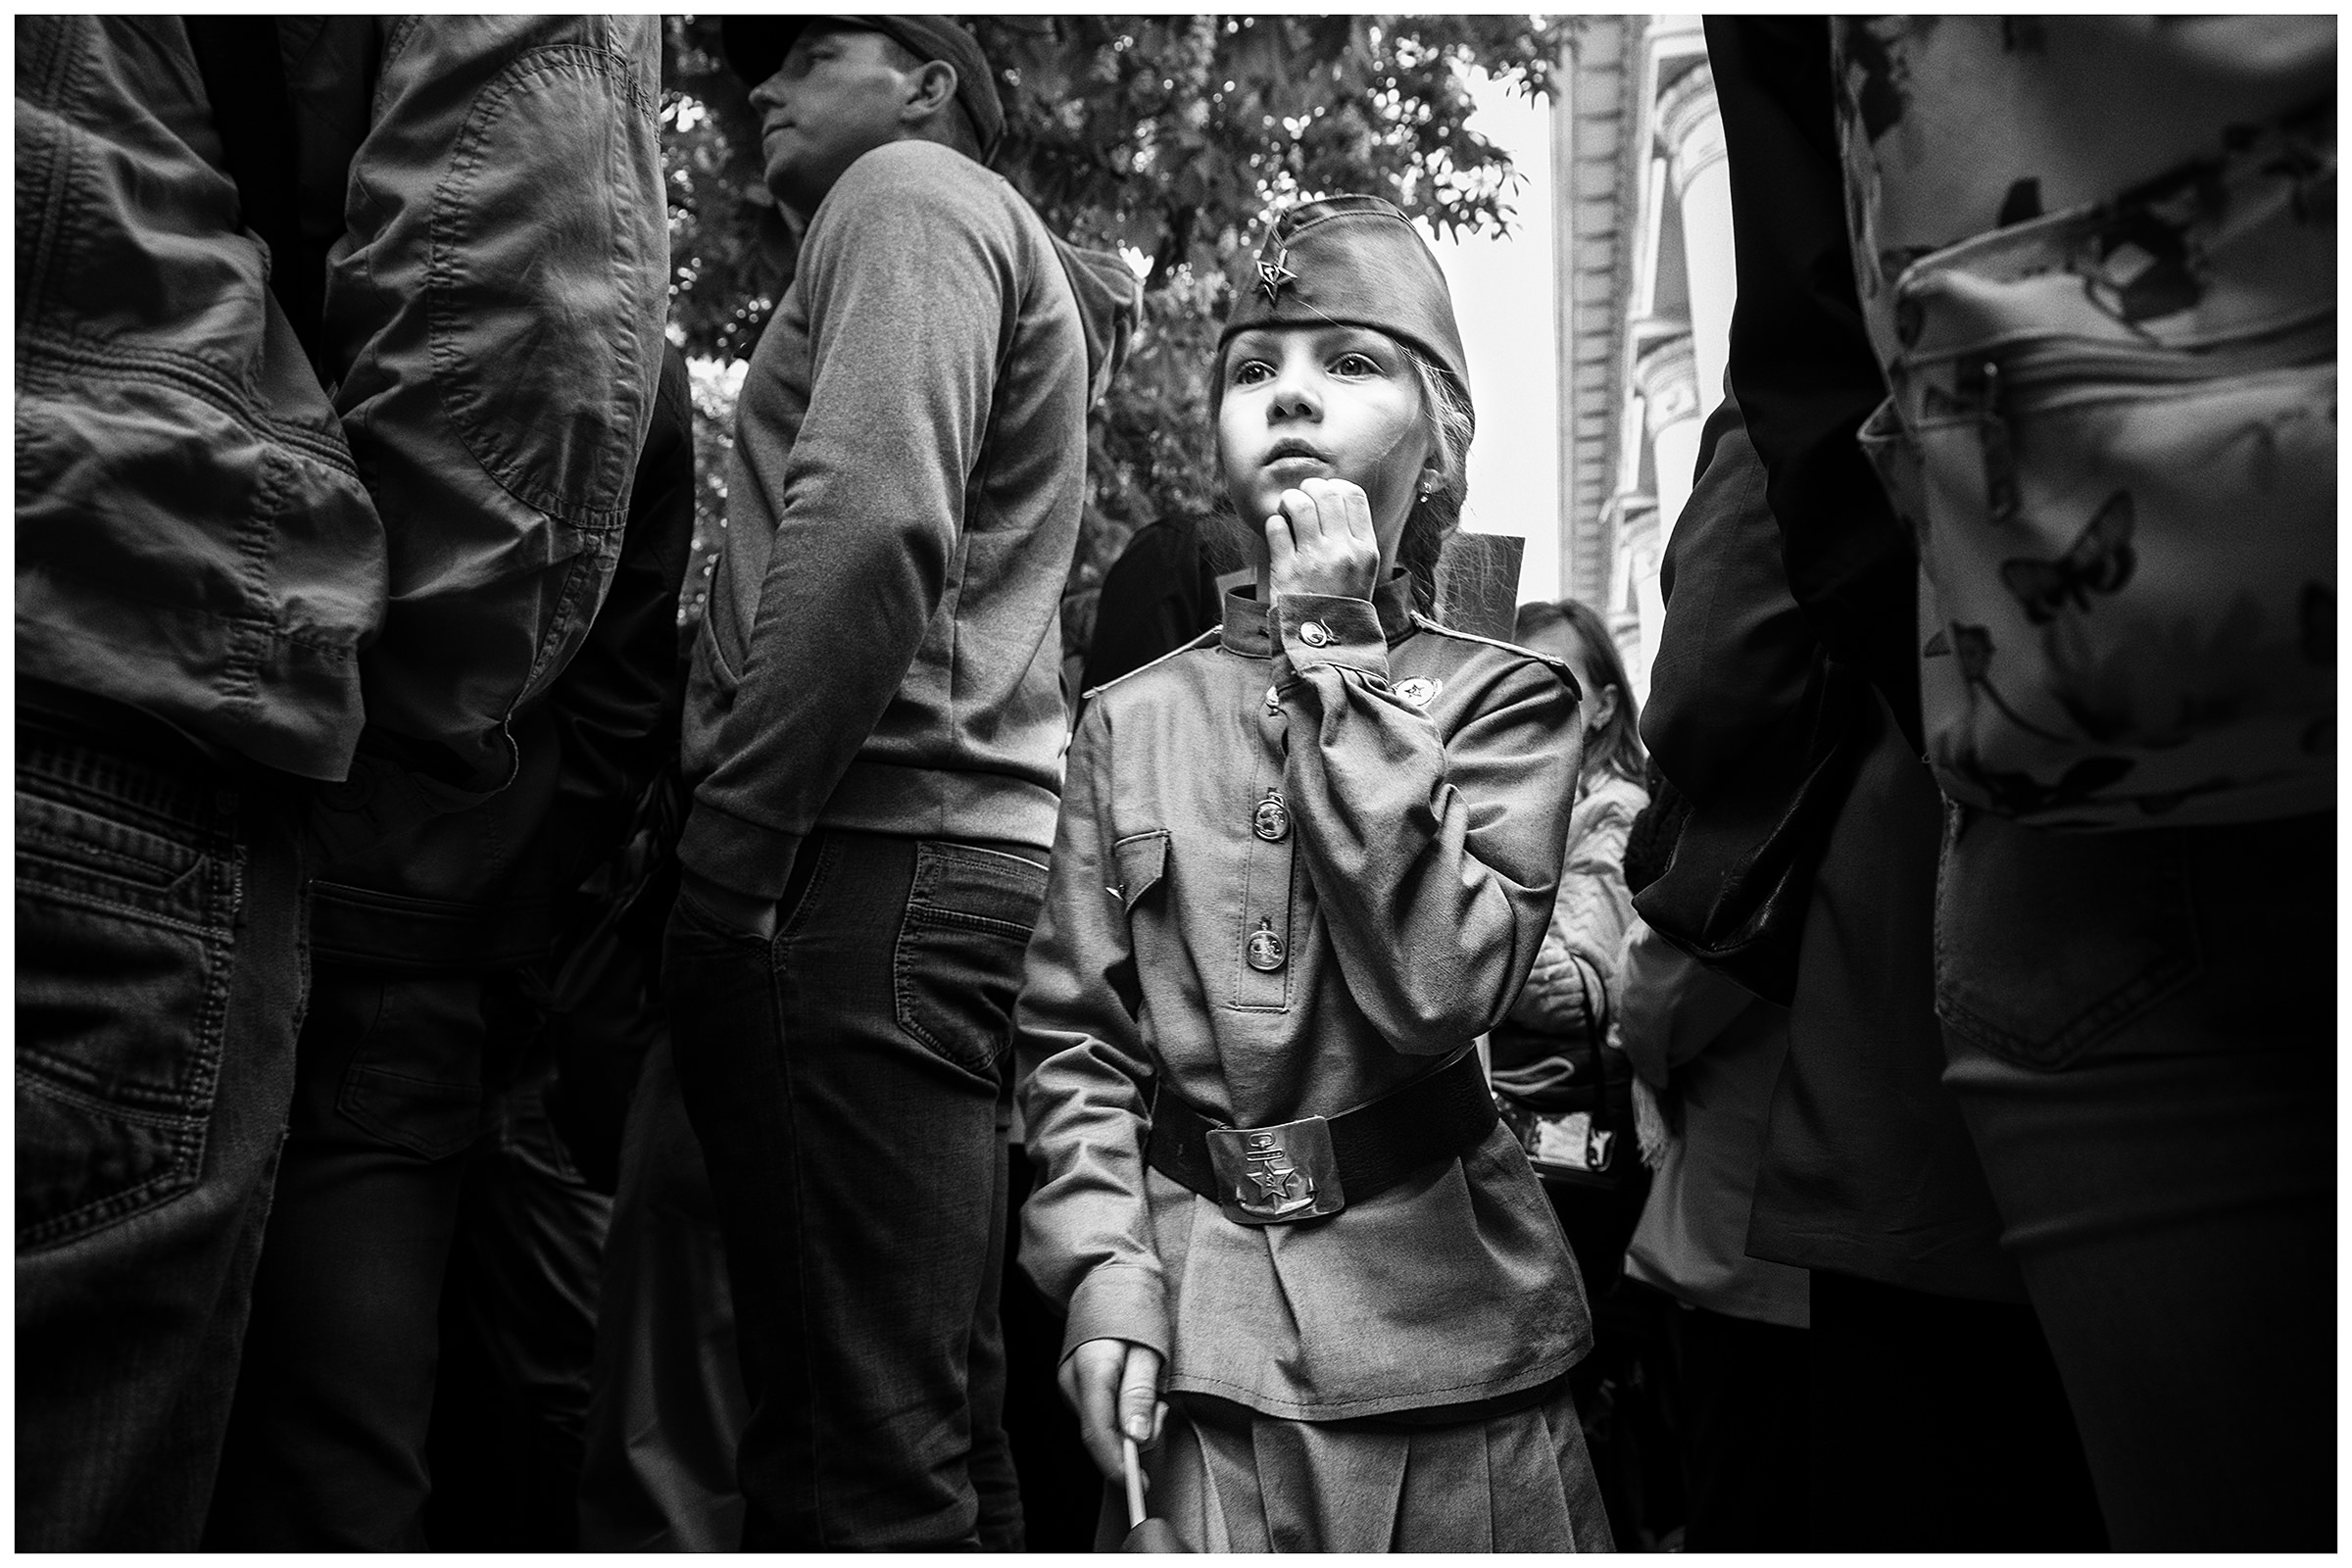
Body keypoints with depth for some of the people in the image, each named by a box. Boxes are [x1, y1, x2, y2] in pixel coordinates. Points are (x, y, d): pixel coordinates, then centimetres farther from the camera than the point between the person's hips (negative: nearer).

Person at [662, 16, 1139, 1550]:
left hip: (867, 855, -10)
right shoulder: (1030, 276, 30)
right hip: (969, 862, 10)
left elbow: (868, 523, -17)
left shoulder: (912, 191, 2)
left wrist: (732, 858, -13)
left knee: (861, 1454, -9)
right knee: (939, 1432, 11)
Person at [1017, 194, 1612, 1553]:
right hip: (1203, 1332, 1)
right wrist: (1103, 1273, -11)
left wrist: (1338, 661, -16)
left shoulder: (1505, 697, -3)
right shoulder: (1133, 720, 4)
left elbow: (1437, 992, -19)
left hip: (1439, 1324, -1)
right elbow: (1079, 1039, 3)